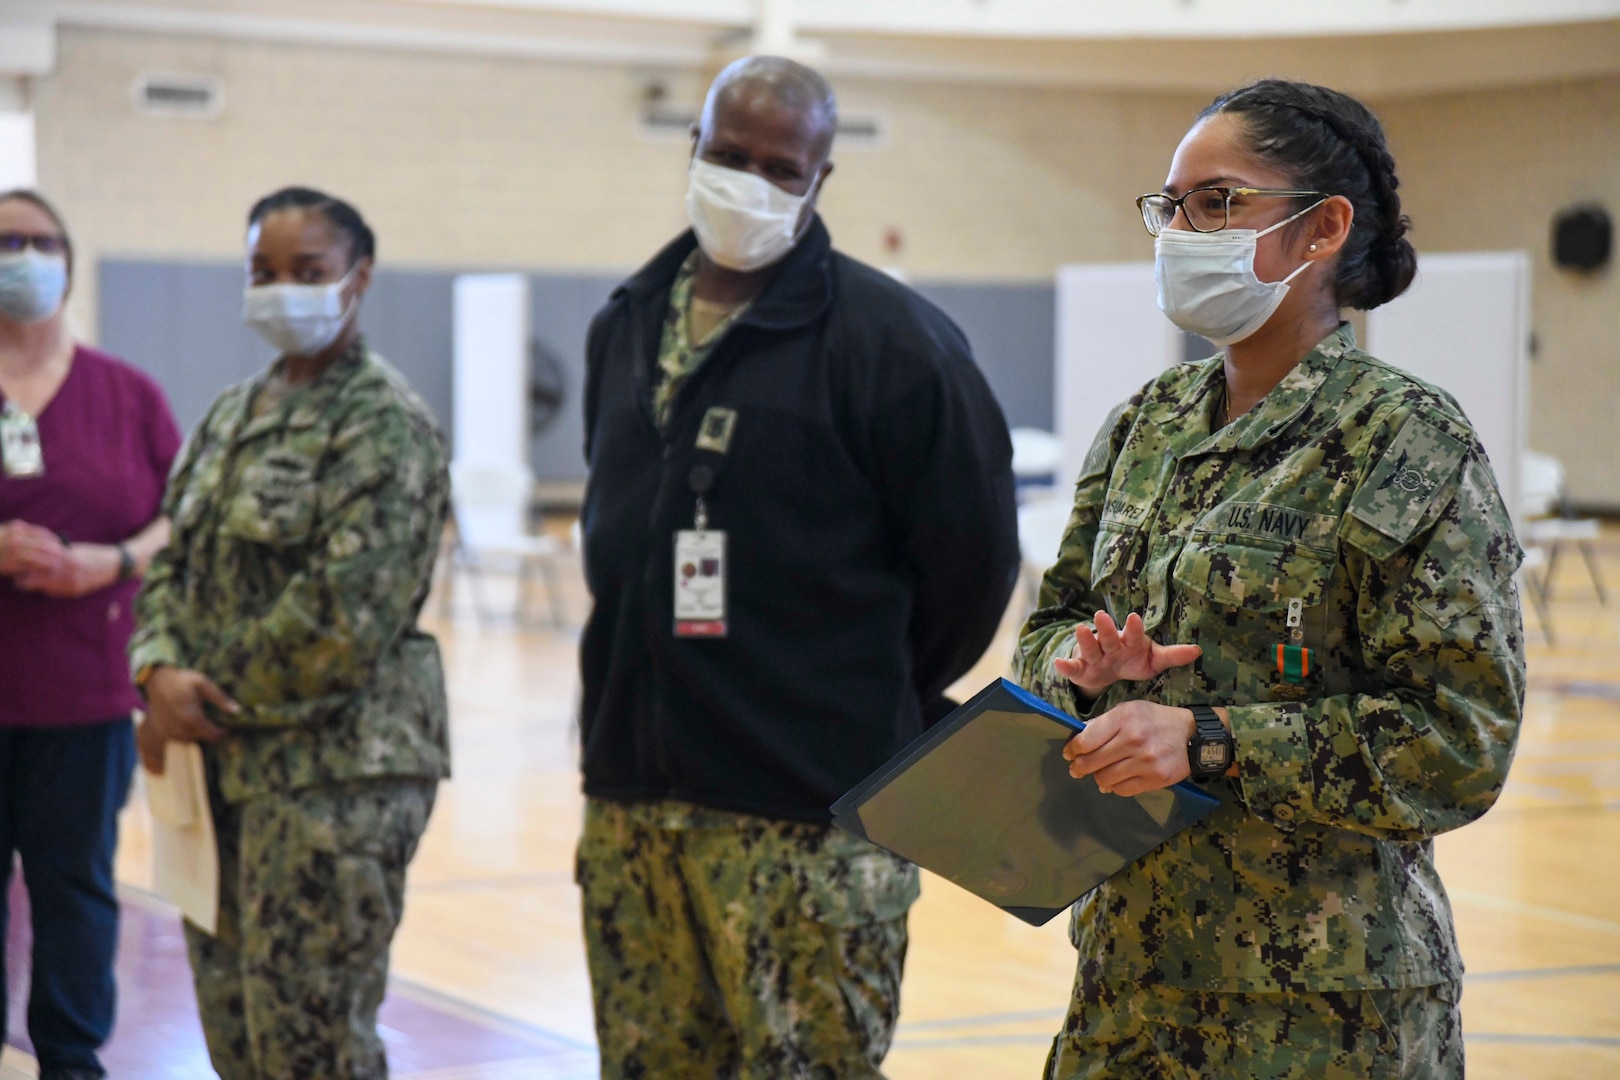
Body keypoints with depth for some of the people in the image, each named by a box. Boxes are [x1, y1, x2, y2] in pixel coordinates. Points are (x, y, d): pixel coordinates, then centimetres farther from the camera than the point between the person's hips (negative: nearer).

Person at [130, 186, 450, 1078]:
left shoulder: (385, 425, -9)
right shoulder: (233, 413, 16)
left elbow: (344, 617, -18)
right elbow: (174, 565, 13)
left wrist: (209, 707, -11)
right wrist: (162, 673, -7)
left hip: (336, 768, -8)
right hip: (223, 767, 8)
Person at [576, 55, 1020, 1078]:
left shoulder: (889, 336, -9)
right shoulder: (626, 327, 11)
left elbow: (972, 552, -6)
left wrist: (869, 709, 5)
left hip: (806, 814, -6)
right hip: (631, 799, 6)